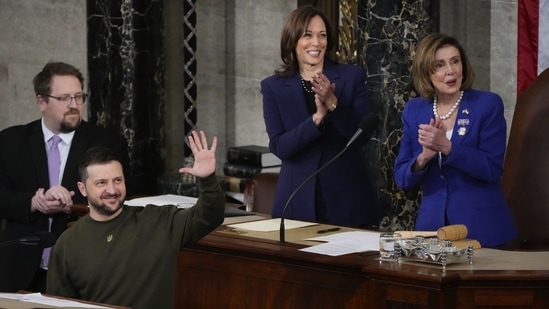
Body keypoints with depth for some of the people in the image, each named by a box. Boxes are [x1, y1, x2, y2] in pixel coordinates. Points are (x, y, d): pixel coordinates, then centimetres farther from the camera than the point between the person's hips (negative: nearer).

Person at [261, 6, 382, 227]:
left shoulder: (352, 76, 1)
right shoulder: (274, 86, 2)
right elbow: (279, 147, -7)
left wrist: (333, 103, -20)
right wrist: (317, 117, -20)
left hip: (347, 196, 0)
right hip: (298, 199, 0)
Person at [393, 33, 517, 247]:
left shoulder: (488, 104, -6)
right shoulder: (414, 110, 4)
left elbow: (492, 169, -14)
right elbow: (402, 179, 3)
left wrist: (447, 146, -24)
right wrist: (424, 157, -17)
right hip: (432, 225, 3)